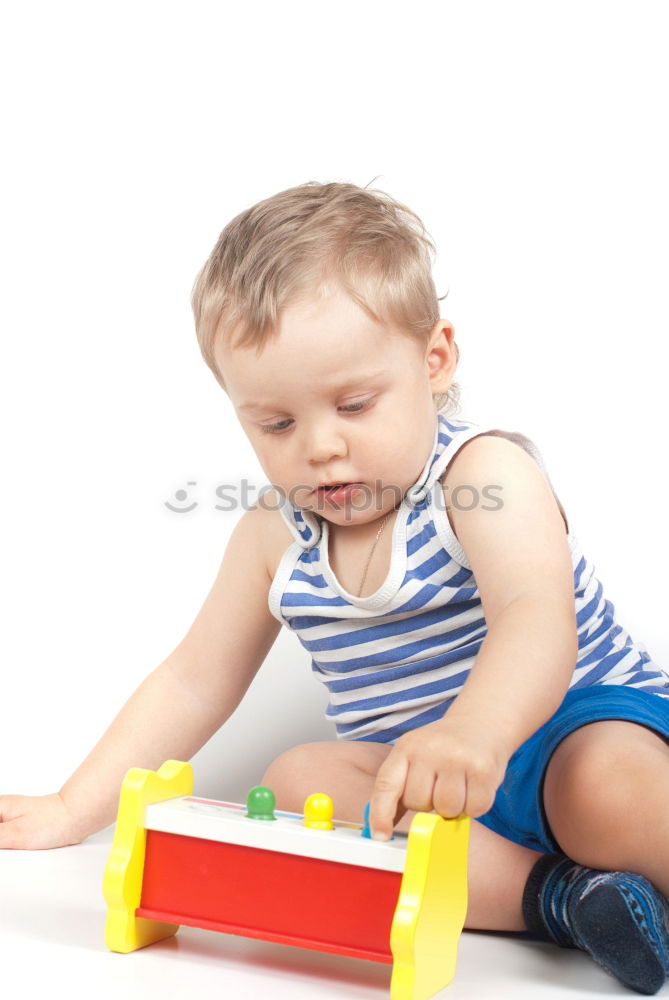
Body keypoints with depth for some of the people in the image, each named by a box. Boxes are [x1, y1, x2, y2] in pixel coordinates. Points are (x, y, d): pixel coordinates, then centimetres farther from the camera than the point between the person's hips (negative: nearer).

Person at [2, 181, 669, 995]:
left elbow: (536, 621, -34)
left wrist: (473, 734, -56)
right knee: (295, 780, -22)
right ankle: (549, 894, -29)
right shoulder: (274, 536, 1)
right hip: (410, 776, 6)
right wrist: (73, 812, 5)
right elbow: (193, 684, 9)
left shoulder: (484, 470, -17)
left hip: (579, 725, -6)